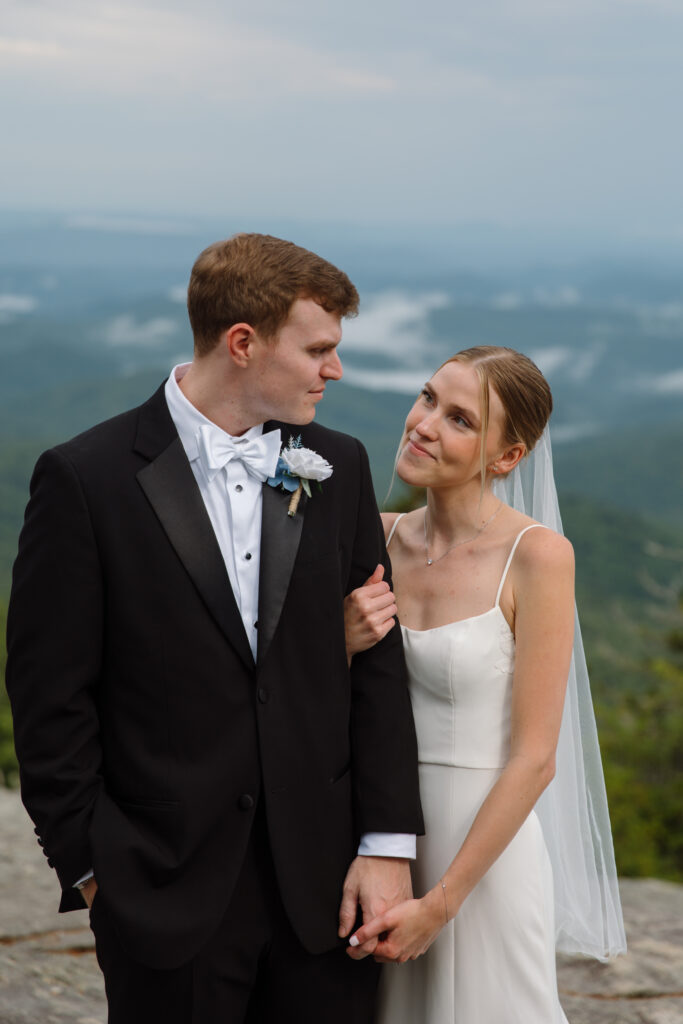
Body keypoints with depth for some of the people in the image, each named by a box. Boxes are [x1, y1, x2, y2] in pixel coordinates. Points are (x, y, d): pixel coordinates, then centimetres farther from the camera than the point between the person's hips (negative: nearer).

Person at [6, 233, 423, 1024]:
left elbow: (377, 662, 4)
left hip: (323, 883, 4)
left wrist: (388, 842, -1)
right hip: (168, 892, -3)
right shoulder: (86, 479, -7)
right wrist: (87, 864, -5)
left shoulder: (338, 469, 6)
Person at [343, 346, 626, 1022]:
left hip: (483, 854, -5)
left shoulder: (536, 555, -13)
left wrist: (441, 901, -14)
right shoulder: (381, 538, 2)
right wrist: (343, 644, -11)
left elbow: (535, 758, -14)